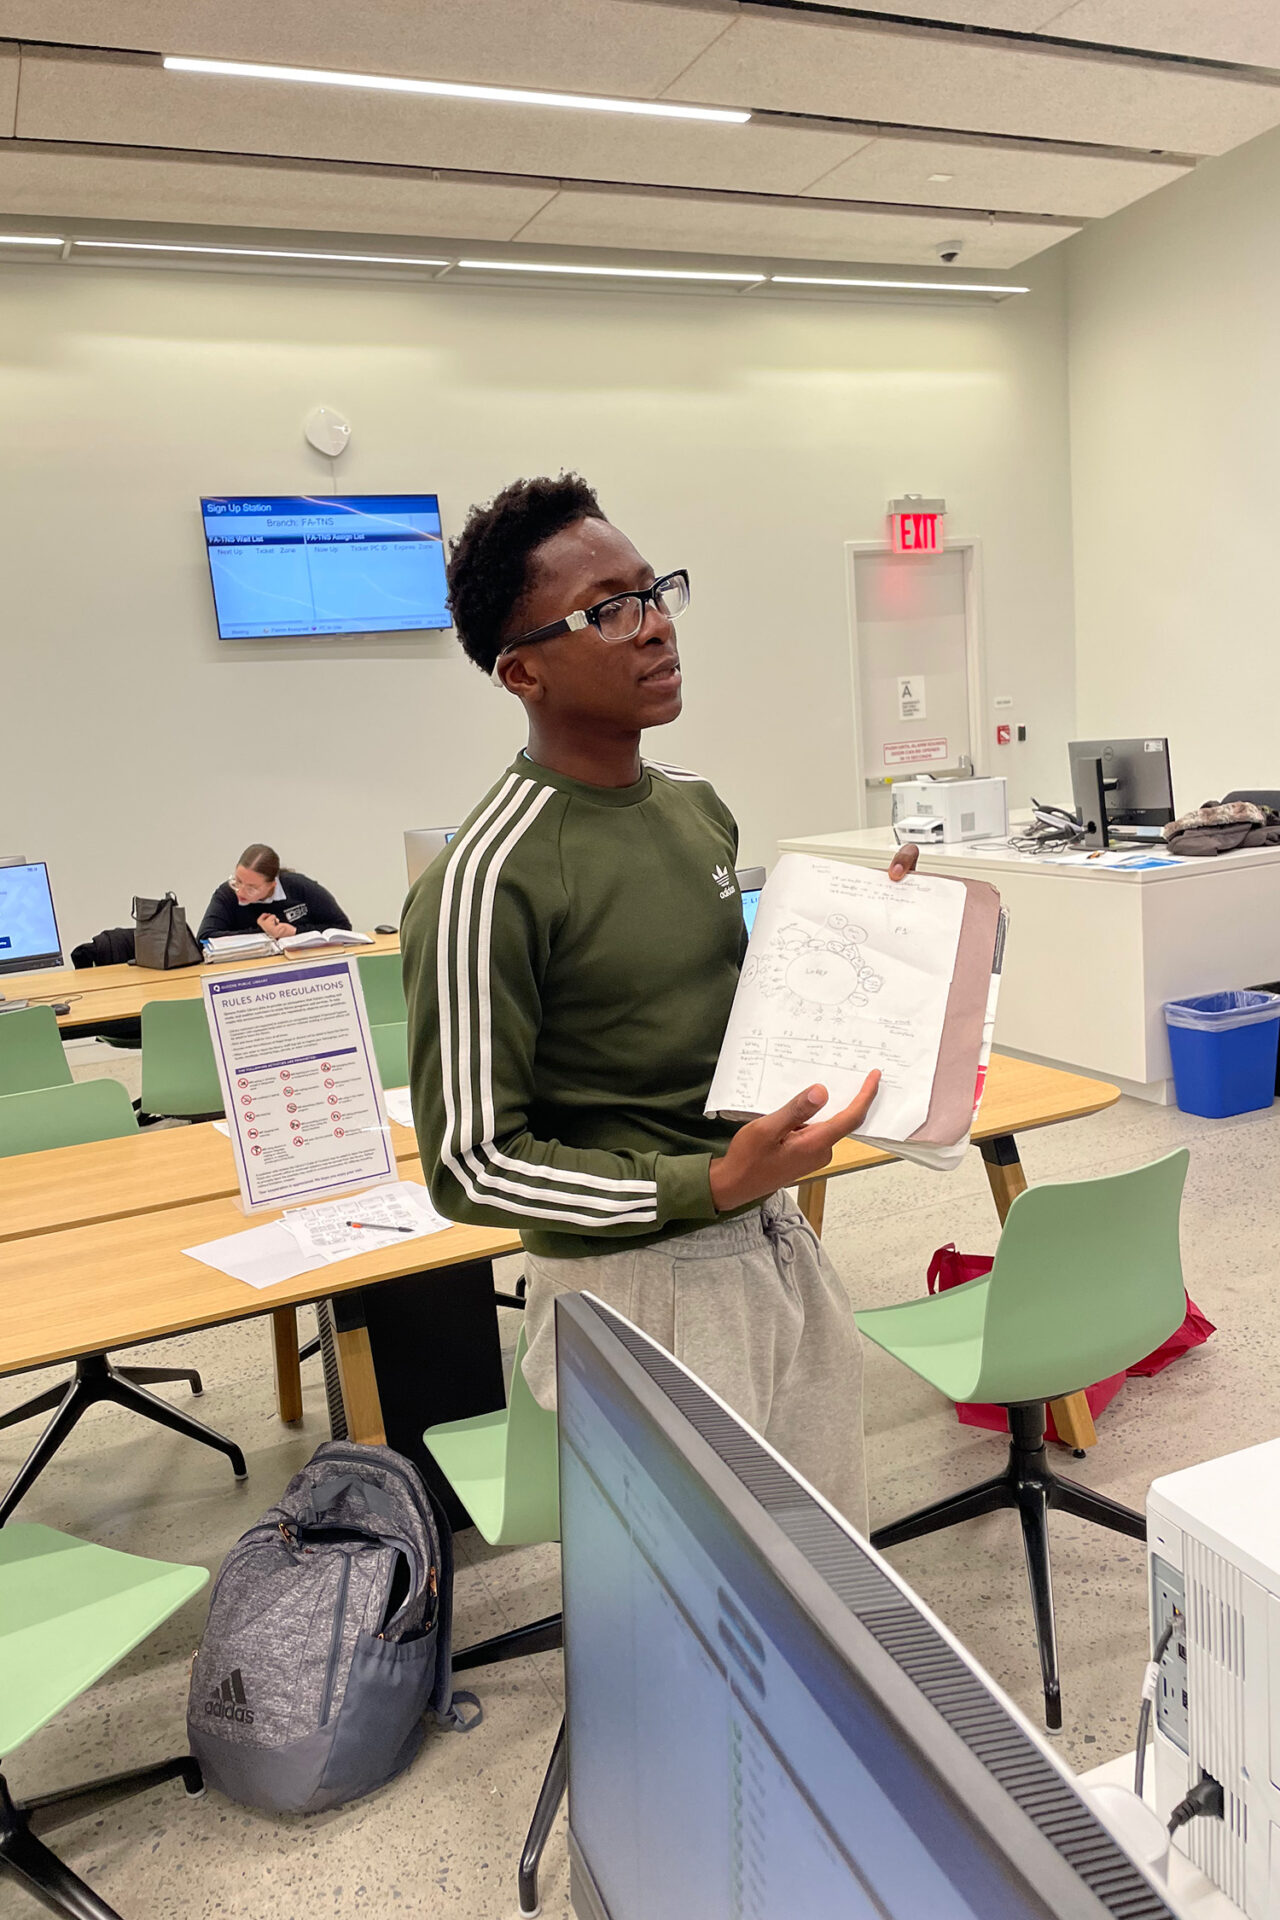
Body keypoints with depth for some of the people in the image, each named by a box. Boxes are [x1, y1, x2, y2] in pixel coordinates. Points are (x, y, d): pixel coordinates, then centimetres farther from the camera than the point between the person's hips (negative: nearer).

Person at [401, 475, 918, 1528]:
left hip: (776, 1243, 8)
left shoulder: (699, 805, 5)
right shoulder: (491, 879, -22)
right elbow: (471, 1165, -18)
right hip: (638, 1286, -7)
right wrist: (710, 1184, -26)